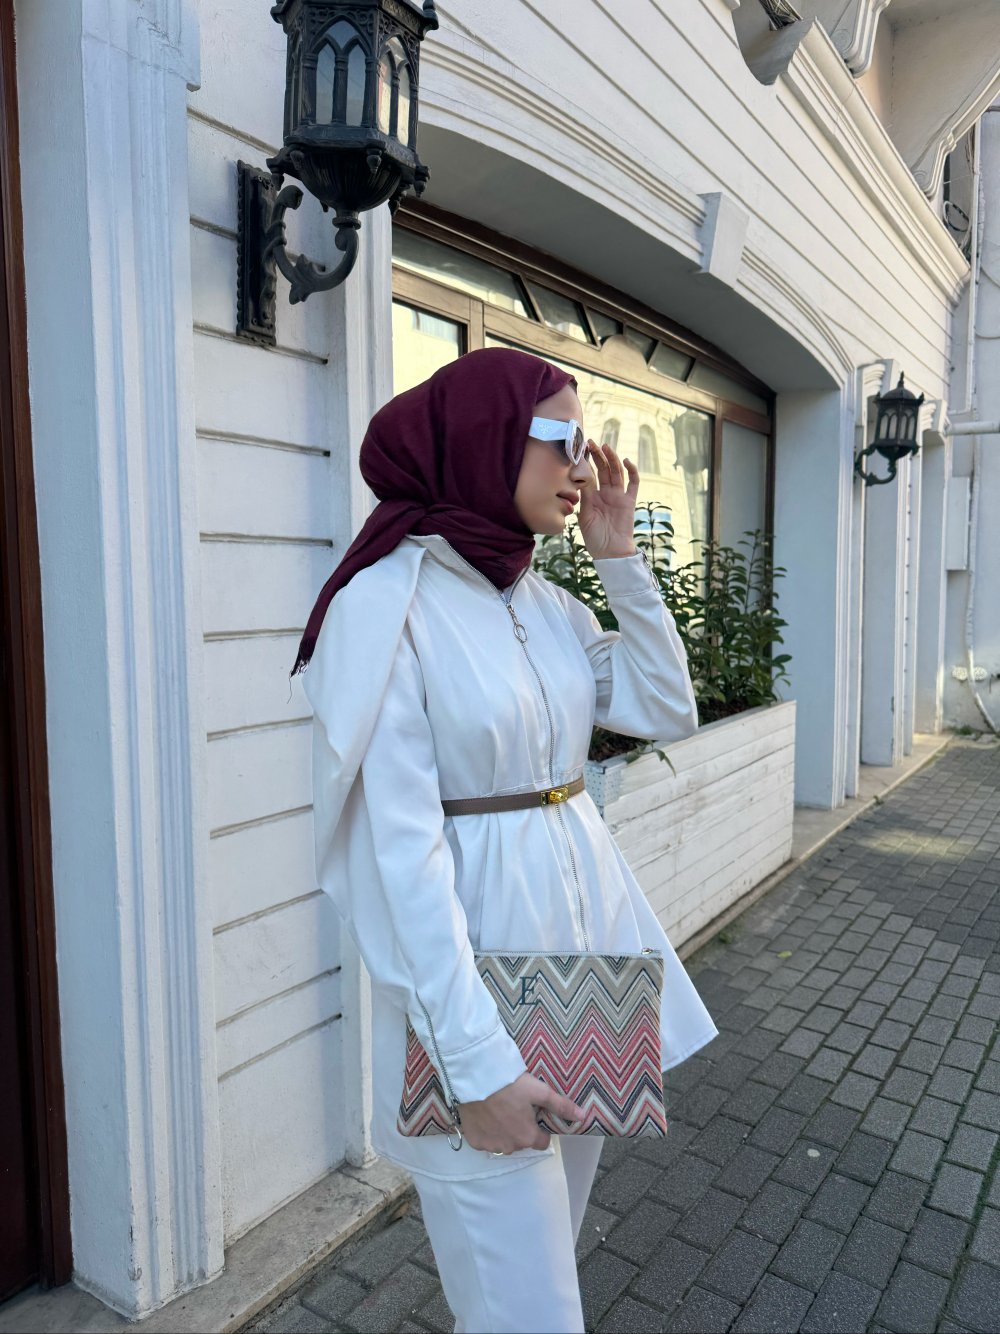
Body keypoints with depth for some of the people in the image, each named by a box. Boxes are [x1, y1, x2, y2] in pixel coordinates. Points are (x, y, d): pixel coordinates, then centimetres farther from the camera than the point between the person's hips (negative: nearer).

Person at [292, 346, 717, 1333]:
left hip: (586, 920, 7)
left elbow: (669, 712, 6)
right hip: (479, 943, -7)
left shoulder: (544, 600, 6)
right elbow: (403, 850, -20)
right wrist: (477, 1058, -19)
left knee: (553, 1243, 24)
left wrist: (620, 557, 0)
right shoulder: (387, 603, -16)